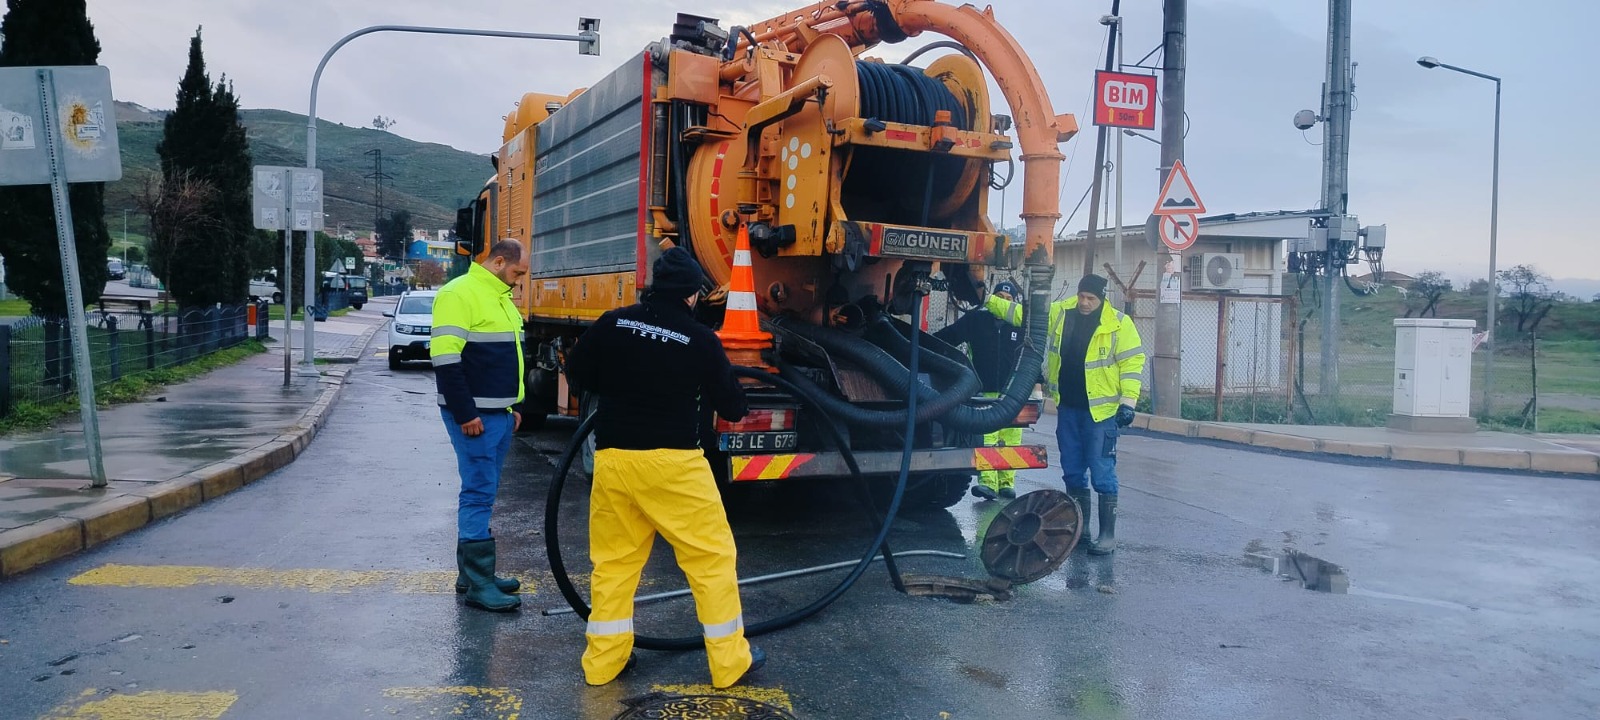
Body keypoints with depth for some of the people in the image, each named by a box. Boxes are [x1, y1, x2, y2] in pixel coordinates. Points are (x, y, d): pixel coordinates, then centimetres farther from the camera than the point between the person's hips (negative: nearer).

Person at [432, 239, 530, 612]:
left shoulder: (500, 298, 18)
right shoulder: (459, 294, -13)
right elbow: (445, 357, -20)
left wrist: (513, 406, 21)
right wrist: (465, 413, -21)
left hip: (500, 414, 10)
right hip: (474, 416, -10)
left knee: (483, 492, 14)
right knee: (479, 492, -8)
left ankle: (470, 572, 23)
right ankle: (478, 584, -3)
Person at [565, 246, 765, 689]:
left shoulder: (613, 324, 0)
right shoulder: (700, 340, -7)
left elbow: (577, 375, 12)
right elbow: (731, 407, 0)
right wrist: (736, 400, 23)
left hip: (613, 458, 4)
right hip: (673, 462, -4)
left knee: (613, 560, 16)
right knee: (712, 557, 8)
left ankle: (604, 660, 22)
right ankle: (730, 661, 13)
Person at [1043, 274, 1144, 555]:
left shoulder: (1118, 324, -10)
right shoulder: (1059, 313, 2)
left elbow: (1133, 362, -9)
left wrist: (1128, 402, -15)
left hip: (1100, 410, -5)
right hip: (1067, 408, 5)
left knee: (1102, 473, -5)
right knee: (1072, 471, 14)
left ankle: (1108, 534, 3)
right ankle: (1078, 526, 28)